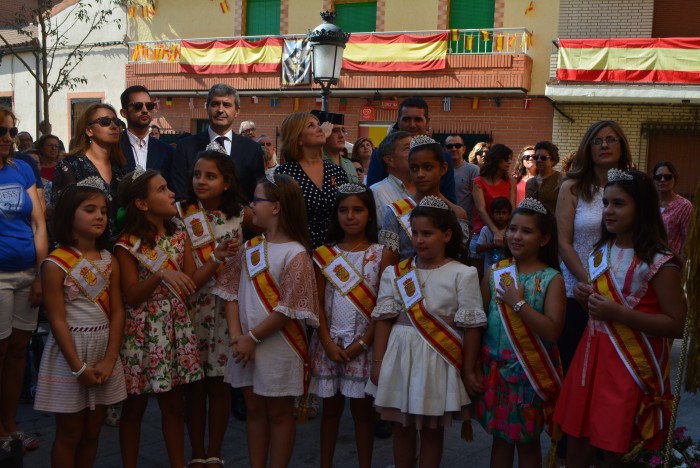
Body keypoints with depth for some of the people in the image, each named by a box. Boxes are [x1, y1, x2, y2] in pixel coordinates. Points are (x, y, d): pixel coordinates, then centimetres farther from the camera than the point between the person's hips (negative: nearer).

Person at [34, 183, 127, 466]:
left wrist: (109, 360, -9)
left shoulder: (110, 262, 3)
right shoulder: (56, 264, -13)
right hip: (70, 351, -5)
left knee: (92, 432, 15)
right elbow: (57, 321, -14)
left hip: (104, 349, 5)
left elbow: (117, 313, 1)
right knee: (69, 434, 8)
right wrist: (79, 367, -17)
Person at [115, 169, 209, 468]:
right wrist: (160, 275, -30)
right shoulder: (127, 243, -11)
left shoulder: (178, 232, 3)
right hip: (142, 330, -4)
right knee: (135, 406, 9)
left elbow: (191, 282, 0)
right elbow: (131, 297, -15)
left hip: (174, 325, 4)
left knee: (173, 404, 13)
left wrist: (217, 257, -14)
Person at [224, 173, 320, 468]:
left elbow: (288, 309, -17)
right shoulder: (249, 248, 7)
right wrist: (236, 335, -9)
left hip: (279, 347, -6)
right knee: (254, 410, 16)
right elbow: (233, 292, 4)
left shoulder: (295, 254, -14)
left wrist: (252, 338, -15)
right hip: (247, 345, 6)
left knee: (279, 413, 8)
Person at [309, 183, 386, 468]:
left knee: (362, 410, 7)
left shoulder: (380, 254, -3)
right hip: (329, 342, 2)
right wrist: (327, 342, -10)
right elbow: (317, 303, 0)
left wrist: (362, 343, -12)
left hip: (364, 344, -2)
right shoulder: (324, 254, 2)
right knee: (331, 407, 13)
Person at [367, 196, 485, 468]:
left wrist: (468, 372, -6)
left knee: (432, 430, 10)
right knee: (401, 427, 15)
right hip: (400, 357, 3)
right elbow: (384, 320, 4)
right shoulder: (396, 273, 2)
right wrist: (378, 361, 0)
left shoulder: (462, 275, -8)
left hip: (438, 361, -3)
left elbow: (471, 326, -6)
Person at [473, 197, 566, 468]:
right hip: (494, 368, 3)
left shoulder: (551, 279, -9)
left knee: (527, 440, 11)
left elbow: (552, 331, -20)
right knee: (499, 437, 16)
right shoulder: (494, 271, 1)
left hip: (529, 372, -3)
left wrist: (518, 302, -20)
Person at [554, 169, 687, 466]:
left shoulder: (660, 262, -16)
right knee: (577, 442, 14)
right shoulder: (600, 252, 7)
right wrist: (586, 297, -2)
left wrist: (619, 313, -23)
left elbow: (676, 325, -17)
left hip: (631, 364, -6)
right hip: (593, 355, 7)